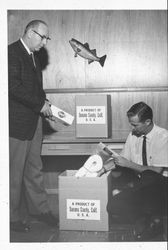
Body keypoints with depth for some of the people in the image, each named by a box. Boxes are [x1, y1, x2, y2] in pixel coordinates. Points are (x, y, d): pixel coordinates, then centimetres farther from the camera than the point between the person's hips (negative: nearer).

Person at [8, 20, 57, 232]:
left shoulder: (32, 55, 16)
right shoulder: (12, 53, -13)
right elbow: (14, 87, -22)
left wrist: (44, 103, 6)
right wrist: (40, 104, -16)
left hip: (34, 120, 9)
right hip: (17, 122, -8)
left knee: (34, 169, 16)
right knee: (15, 173, 2)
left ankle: (40, 208, 27)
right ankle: (12, 217, 14)